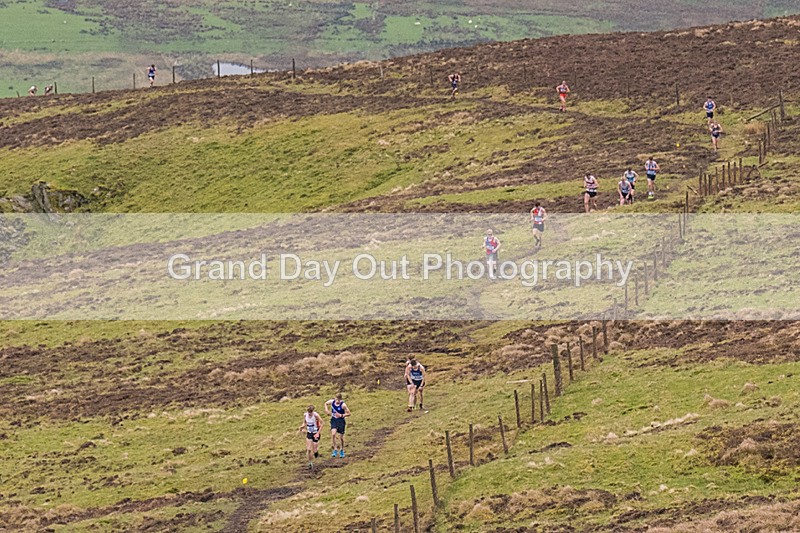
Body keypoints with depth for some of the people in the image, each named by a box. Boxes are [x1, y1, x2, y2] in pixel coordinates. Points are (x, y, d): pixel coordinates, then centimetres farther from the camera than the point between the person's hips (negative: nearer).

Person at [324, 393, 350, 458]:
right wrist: (326, 410, 1)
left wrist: (341, 415, -23)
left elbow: (348, 413, -10)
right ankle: (335, 450, -9)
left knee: (341, 437, 6)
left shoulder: (343, 405, -16)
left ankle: (342, 451, 28)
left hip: (341, 421, -3)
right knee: (333, 434, -18)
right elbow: (326, 403, 18)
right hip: (334, 420, 3)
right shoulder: (332, 402, -4)